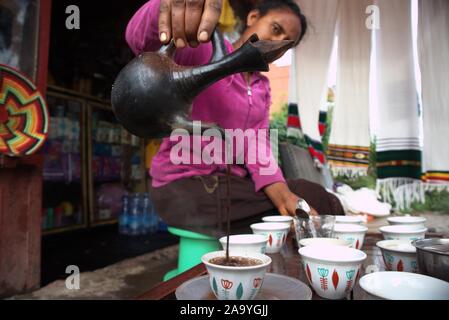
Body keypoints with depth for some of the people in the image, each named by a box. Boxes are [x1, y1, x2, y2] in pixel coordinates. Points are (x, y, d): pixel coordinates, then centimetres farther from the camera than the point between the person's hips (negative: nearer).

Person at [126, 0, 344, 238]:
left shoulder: (262, 88, 12)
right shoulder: (202, 53, -7)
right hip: (184, 185, -6)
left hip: (232, 182, 7)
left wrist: (284, 195, -20)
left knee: (324, 202, -6)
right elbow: (142, 39, -27)